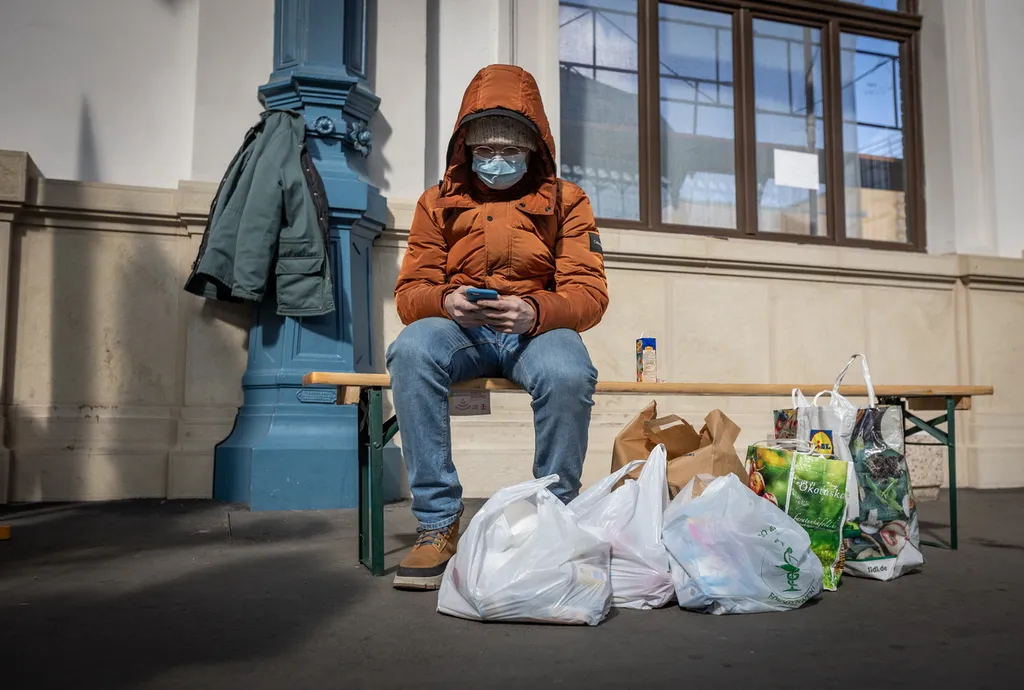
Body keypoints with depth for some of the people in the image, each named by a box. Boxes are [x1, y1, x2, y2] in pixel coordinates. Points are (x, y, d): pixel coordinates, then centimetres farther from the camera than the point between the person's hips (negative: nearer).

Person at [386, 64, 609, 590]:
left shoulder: (565, 201, 8)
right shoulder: (438, 202, 12)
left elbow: (589, 294, -2)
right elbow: (410, 292, 5)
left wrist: (535, 310, -24)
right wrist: (445, 301, -20)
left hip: (538, 329, -1)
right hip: (459, 329, 1)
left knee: (568, 374, -37)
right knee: (411, 351, -34)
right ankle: (438, 524, -26)